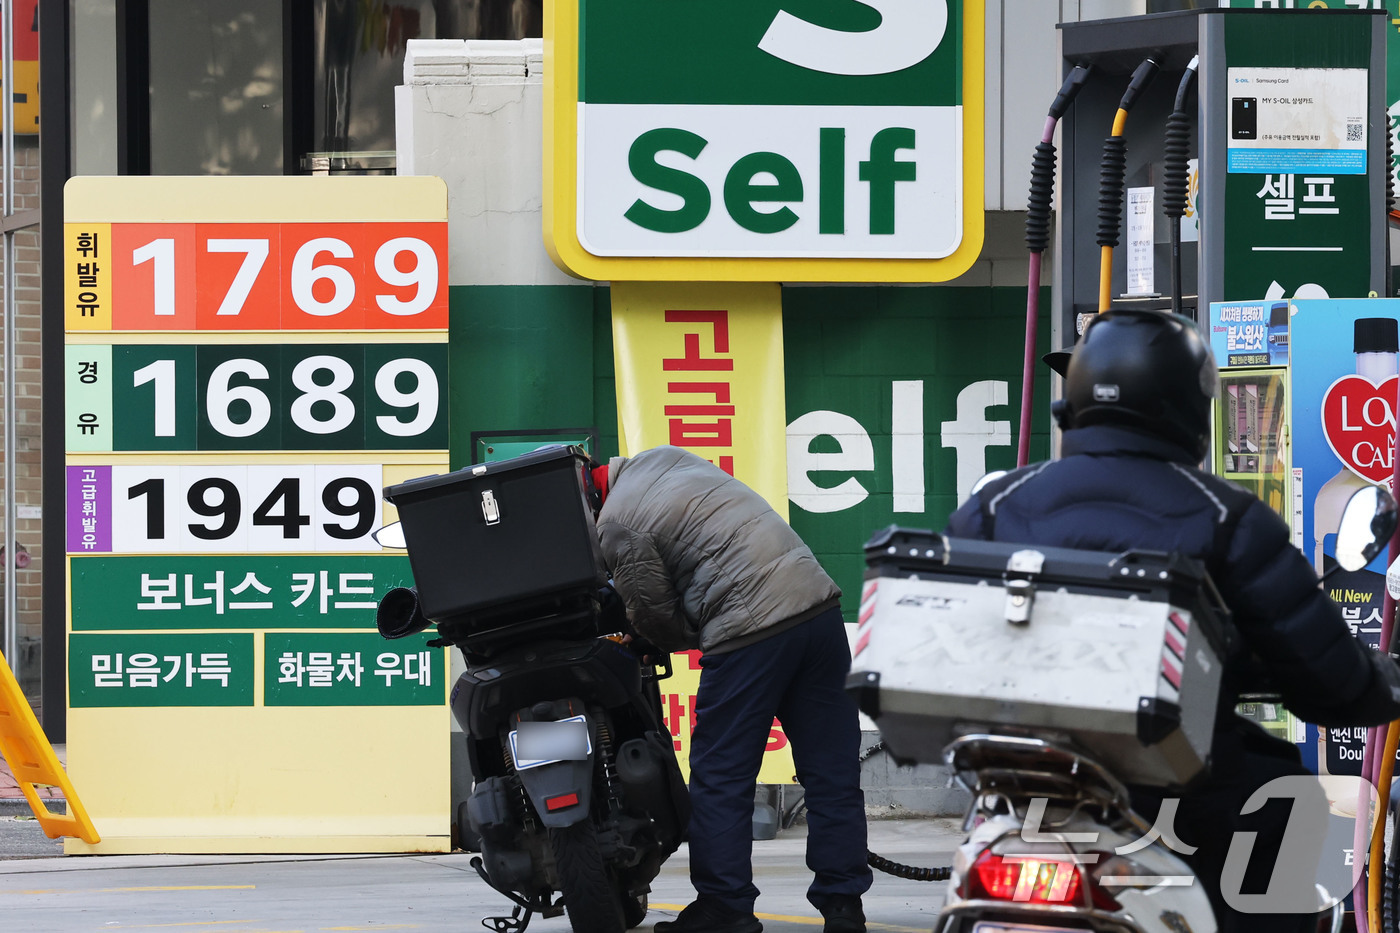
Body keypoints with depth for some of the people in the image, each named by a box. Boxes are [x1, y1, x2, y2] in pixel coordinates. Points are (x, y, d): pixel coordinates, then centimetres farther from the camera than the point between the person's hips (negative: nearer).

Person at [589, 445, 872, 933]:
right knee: (832, 771, 8)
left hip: (750, 634, -8)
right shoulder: (664, 457, 18)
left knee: (720, 778, 5)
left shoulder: (616, 525, -6)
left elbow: (655, 615, -2)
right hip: (817, 596, 8)